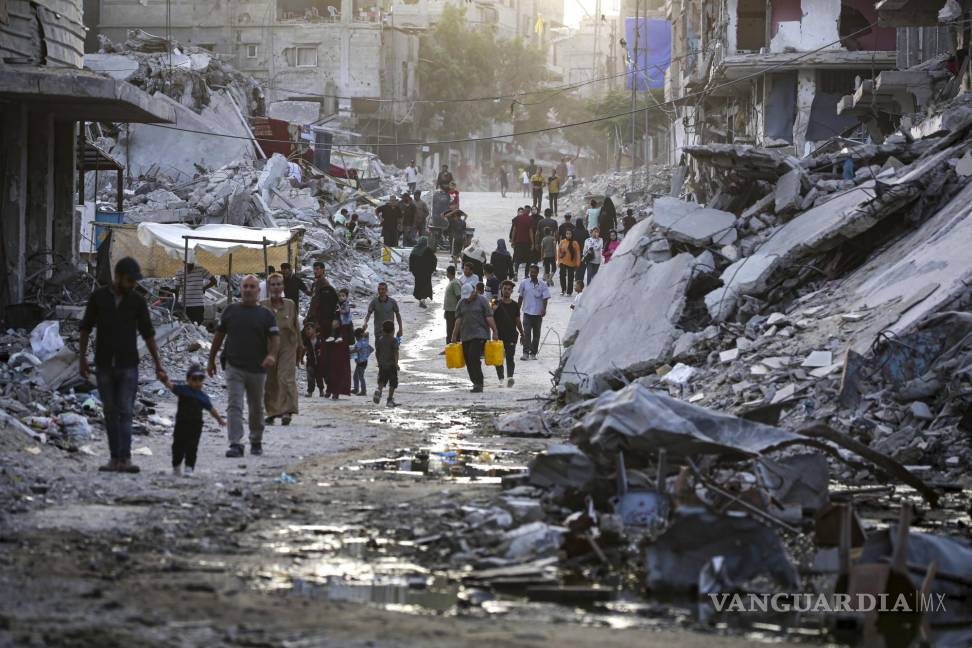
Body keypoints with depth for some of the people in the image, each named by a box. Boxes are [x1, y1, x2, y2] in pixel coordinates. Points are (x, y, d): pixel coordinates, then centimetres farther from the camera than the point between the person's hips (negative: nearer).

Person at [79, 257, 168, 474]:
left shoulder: (137, 301, 0)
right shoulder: (98, 296, 0)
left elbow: (148, 334, 4)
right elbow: (86, 328, 6)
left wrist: (158, 365, 1)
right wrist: (82, 359, 2)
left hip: (128, 366, -1)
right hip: (104, 365, 1)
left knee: (125, 412, -10)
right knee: (110, 413, 5)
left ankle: (125, 459, -17)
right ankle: (115, 458, 8)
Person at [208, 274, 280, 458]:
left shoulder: (266, 315, 3)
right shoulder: (230, 311, 6)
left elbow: (275, 338, -5)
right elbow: (219, 336, 12)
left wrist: (272, 355, -26)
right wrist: (211, 360, 13)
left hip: (257, 369, 0)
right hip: (234, 367, 0)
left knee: (256, 408, 14)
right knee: (234, 406, -12)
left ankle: (256, 442, 31)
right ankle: (235, 445, -18)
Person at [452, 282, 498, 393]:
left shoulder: (482, 300, -1)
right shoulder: (462, 303, 12)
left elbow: (489, 317, -5)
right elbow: (458, 320, 10)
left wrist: (494, 332, -10)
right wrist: (455, 336, 7)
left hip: (479, 335, -6)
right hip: (465, 336, 6)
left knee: (474, 358, -17)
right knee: (468, 360, 4)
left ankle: (478, 384, -15)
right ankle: (476, 383, 14)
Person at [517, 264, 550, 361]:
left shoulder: (543, 285, -1)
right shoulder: (524, 283, 3)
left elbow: (545, 299, -3)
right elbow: (521, 297, 11)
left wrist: (544, 310, -18)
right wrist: (518, 309, 11)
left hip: (538, 313, 0)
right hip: (527, 312, 0)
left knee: (536, 333, 8)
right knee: (526, 332, -12)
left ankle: (533, 353, 16)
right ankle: (525, 353, -15)